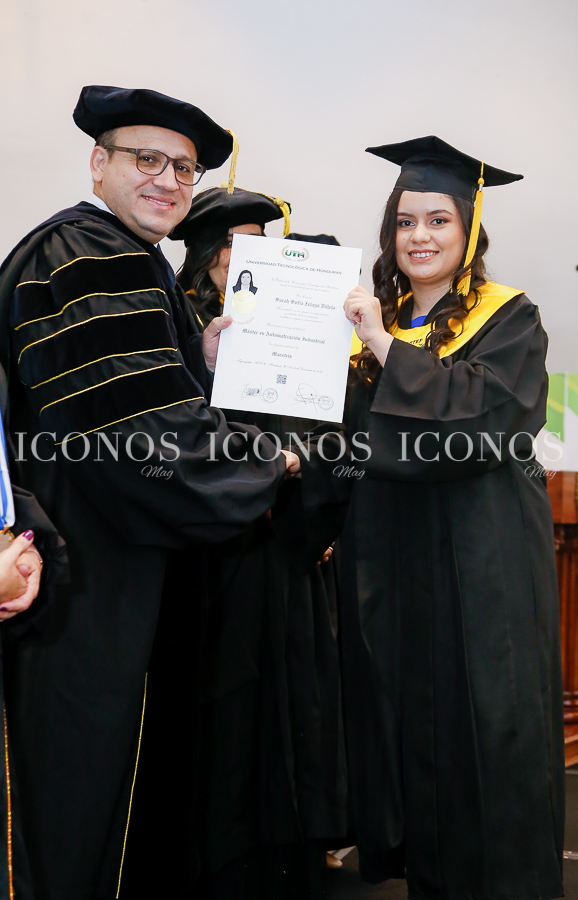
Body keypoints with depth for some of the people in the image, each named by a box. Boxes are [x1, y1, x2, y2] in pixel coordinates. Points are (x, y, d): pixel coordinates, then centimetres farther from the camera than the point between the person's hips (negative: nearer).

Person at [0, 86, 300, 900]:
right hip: (100, 581, -11)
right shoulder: (84, 263, -17)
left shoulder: (130, 265, 18)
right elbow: (146, 431, -24)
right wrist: (267, 463, -10)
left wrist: (202, 365, 2)